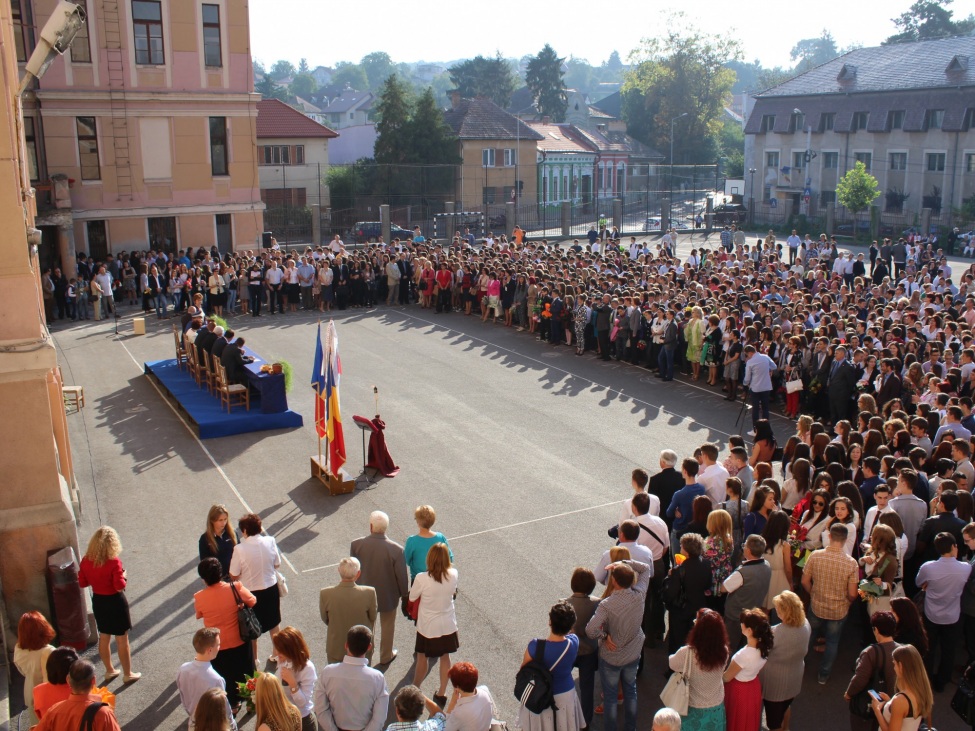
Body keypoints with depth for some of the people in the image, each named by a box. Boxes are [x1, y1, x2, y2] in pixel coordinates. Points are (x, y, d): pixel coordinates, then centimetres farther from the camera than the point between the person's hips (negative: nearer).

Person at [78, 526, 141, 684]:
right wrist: (123, 576, -6)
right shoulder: (114, 562, -26)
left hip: (98, 601, 5)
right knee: (122, 640, 9)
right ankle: (128, 674, 21)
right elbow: (120, 586, -25)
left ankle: (109, 671, 36)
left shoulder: (86, 561, -10)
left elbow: (82, 583, 0)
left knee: (104, 637, 22)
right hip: (115, 602, -5)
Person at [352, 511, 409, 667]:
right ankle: (386, 656, 42)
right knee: (387, 627, 23)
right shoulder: (396, 550, -27)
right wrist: (404, 595, 2)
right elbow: (401, 576, -16)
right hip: (388, 595, -2)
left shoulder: (356, 544, -21)